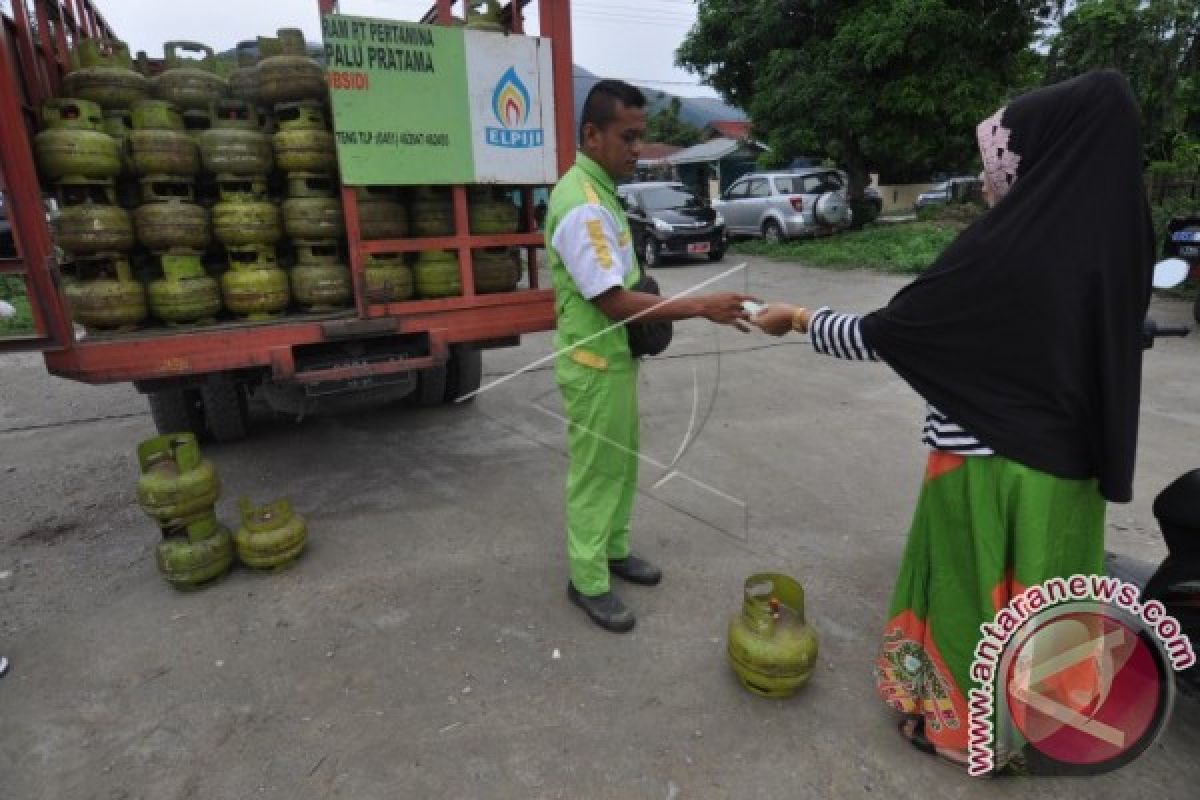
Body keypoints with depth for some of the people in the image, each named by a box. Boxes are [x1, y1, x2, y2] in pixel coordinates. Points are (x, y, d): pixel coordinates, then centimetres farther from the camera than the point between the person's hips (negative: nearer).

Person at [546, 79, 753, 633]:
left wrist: (650, 304, 4)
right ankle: (588, 581, 20)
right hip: (594, 363, -10)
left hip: (616, 355, 10)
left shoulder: (599, 190, 11)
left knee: (622, 463, 19)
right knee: (594, 472, 3)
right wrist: (702, 307, -26)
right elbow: (612, 302, -27)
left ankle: (613, 550, 37)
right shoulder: (582, 204, -22)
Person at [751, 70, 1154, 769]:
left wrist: (799, 317, -5)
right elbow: (1109, 353, 9)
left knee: (971, 590, 14)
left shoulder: (1001, 251, -24)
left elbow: (880, 334, -19)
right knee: (1038, 594, 24)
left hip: (987, 465, -7)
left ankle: (965, 724, 36)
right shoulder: (1119, 235, -3)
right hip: (1070, 464, 7)